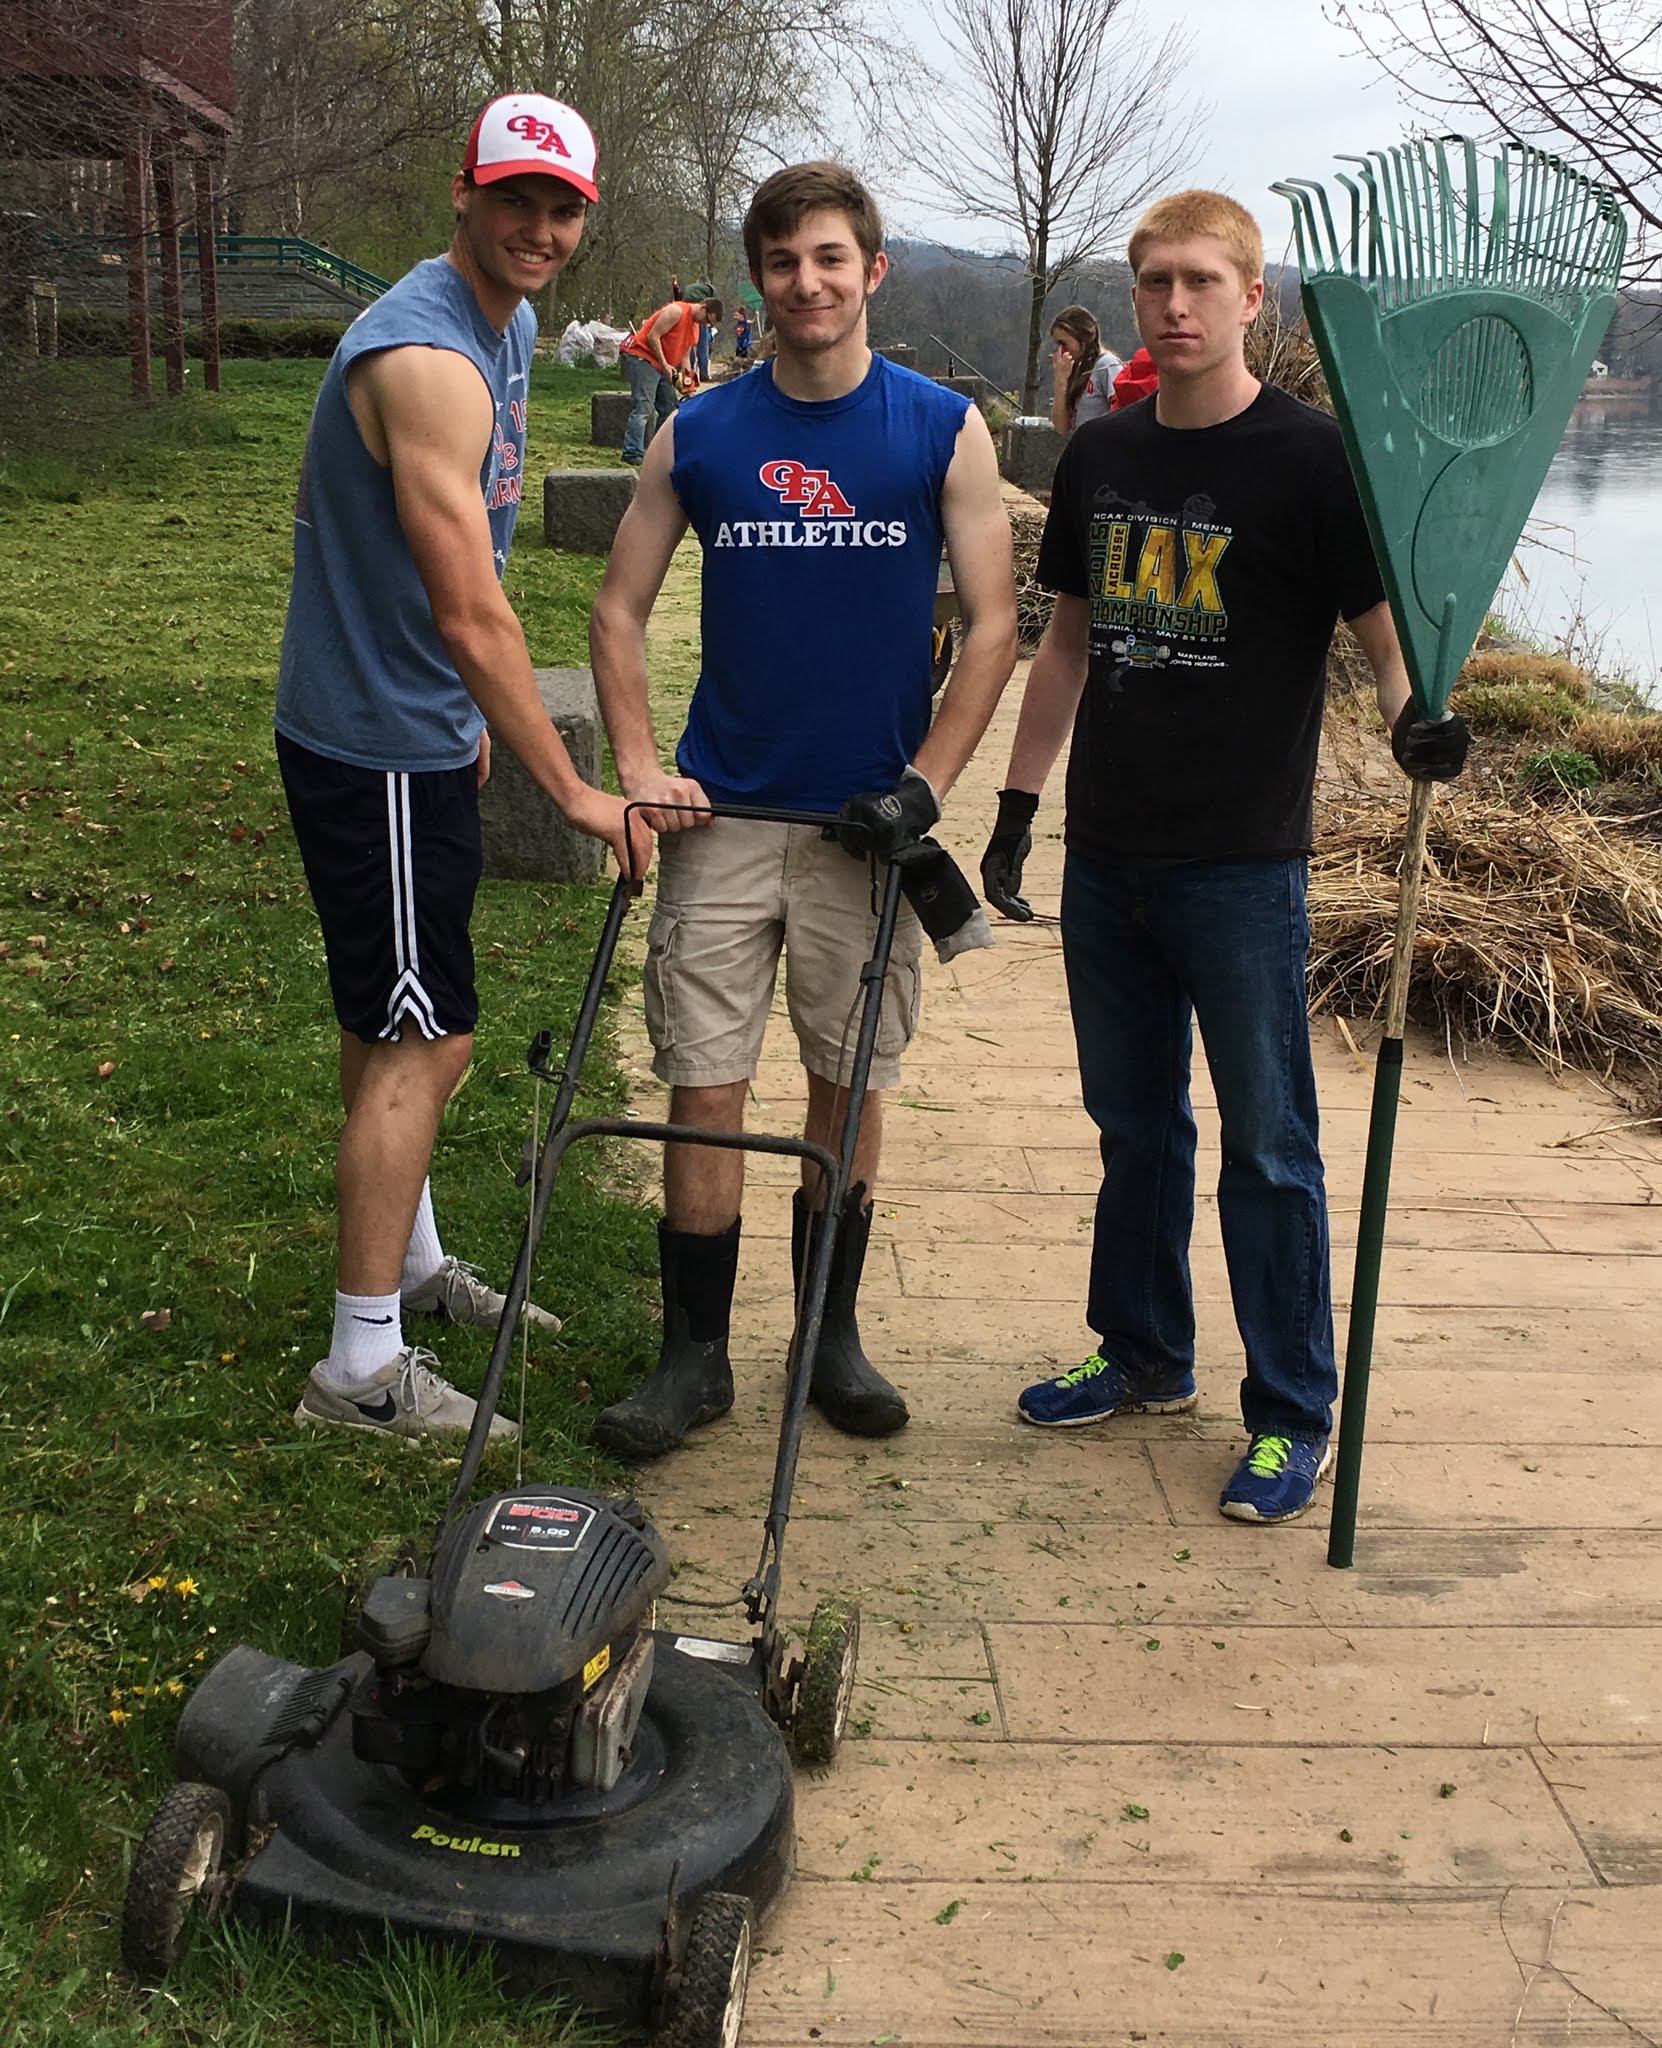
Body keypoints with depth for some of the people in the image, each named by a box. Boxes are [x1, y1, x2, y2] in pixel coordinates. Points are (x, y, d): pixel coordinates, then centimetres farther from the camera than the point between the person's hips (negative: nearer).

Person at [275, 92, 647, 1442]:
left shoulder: (507, 325, 9)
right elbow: (471, 611, -26)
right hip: (374, 754, -10)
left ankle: (414, 1267, 38)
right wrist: (571, 789, -21)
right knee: (420, 1044, -7)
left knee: (399, 1027, 21)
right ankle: (363, 1369, 3)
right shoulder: (427, 357, -24)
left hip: (419, 735, 10)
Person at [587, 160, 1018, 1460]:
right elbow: (620, 608, 8)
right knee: (704, 1091, 1)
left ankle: (832, 1337, 26)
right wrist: (637, 765, -4)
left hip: (863, 820, 0)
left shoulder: (945, 431, 0)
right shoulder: (699, 437, 4)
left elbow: (993, 625, -2)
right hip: (722, 817, 1)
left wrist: (924, 785, -10)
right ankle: (695, 1354, 15)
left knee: (848, 1092, 9)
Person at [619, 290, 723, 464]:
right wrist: (665, 364, -20)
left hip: (662, 365, 10)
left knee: (670, 408, 9)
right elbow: (653, 336, -18)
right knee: (644, 406, -17)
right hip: (641, 356, -10)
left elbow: (684, 354, 18)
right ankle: (632, 454, -21)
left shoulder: (696, 326, 15)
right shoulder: (677, 311, -14)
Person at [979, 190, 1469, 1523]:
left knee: (1266, 1144, 1)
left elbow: (1387, 627, -9)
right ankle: (1146, 1357, 33)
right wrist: (1018, 804, 15)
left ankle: (1292, 1416, 14)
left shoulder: (1308, 456, -7)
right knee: (1134, 1122, 16)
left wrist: (1413, 713, -31)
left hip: (1242, 863, -5)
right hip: (1108, 854, 6)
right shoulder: (1101, 457, 10)